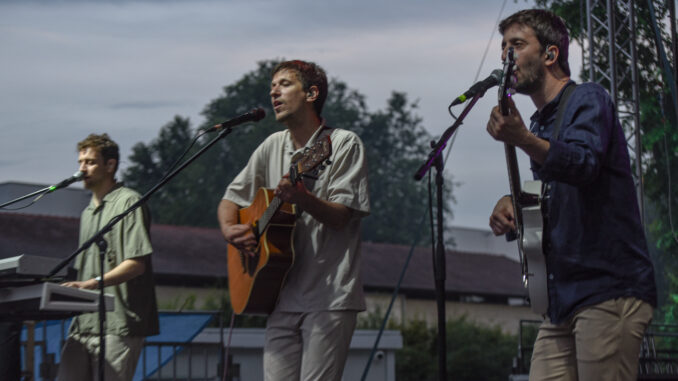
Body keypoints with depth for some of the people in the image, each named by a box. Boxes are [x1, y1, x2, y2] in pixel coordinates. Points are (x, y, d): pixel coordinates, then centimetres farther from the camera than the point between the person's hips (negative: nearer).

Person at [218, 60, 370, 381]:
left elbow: (340, 217, -11)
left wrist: (303, 198, -29)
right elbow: (231, 199, 21)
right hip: (283, 297, 5)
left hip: (329, 297, -5)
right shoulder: (273, 147, 14)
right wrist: (229, 229, -1)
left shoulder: (344, 144, -2)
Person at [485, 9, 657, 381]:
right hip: (563, 298, 8)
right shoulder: (540, 122, 21)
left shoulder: (587, 100, -5)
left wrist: (523, 140, -43)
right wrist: (512, 206, 7)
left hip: (608, 290, -8)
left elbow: (584, 164, -25)